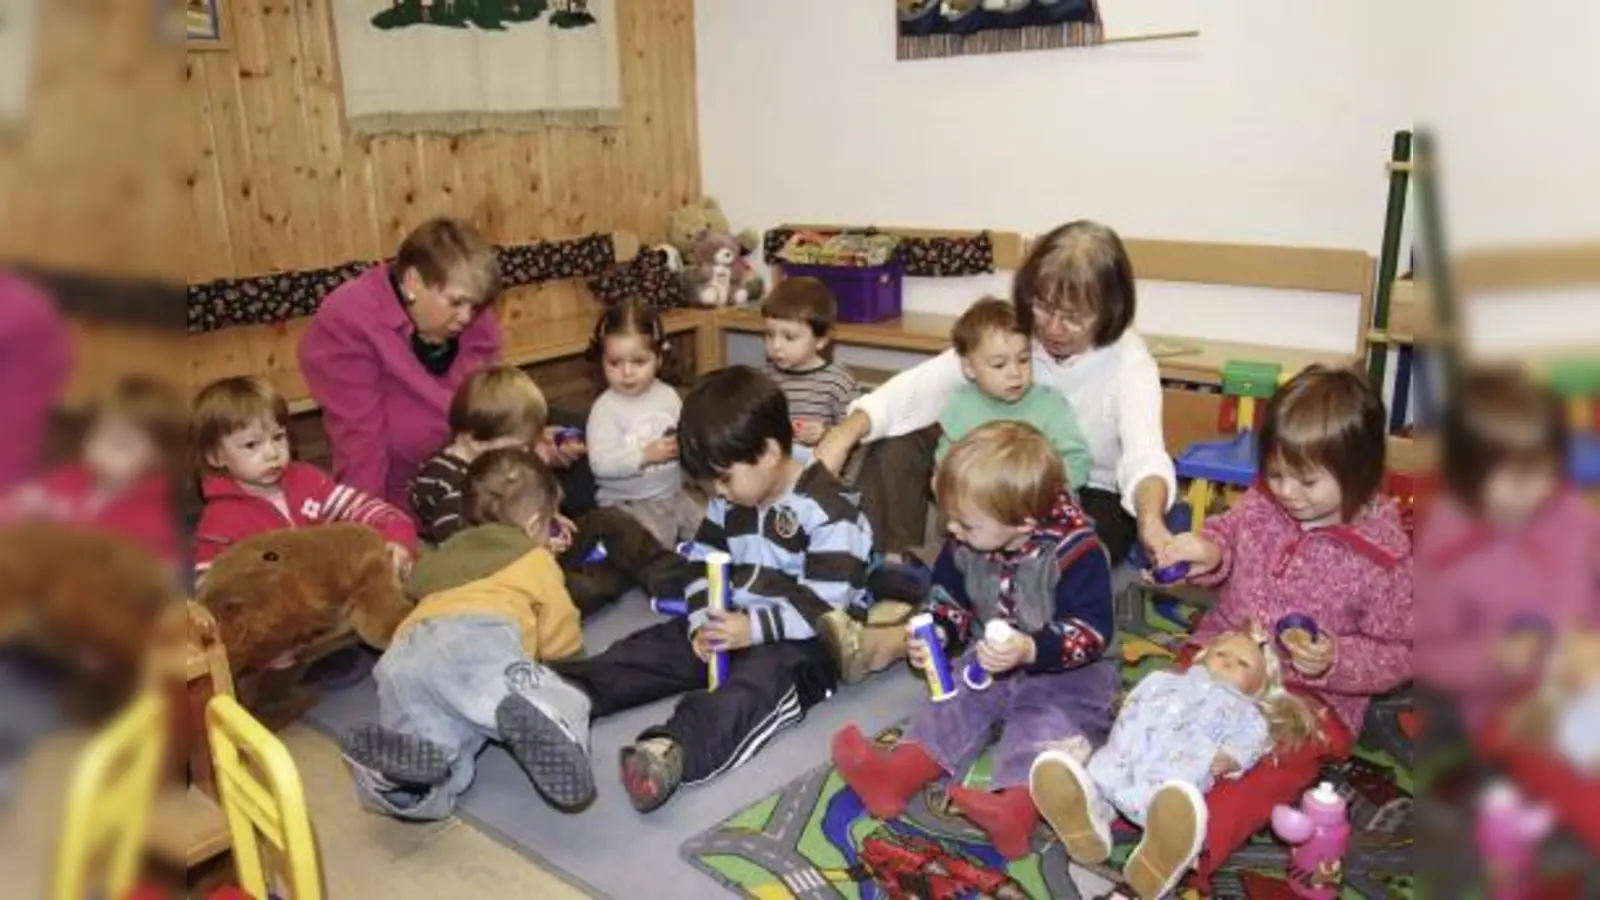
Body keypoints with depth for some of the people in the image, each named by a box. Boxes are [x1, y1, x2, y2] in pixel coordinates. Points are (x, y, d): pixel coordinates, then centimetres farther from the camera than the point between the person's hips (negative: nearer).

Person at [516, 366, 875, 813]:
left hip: (806, 640, -8)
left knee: (762, 678, -37)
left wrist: (755, 628, -26)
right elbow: (703, 566, 9)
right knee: (647, 649, -9)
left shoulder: (829, 510, -16)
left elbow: (824, 605, -21)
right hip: (733, 624, 8)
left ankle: (675, 749, -64)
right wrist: (703, 623, -10)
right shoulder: (728, 503, 8)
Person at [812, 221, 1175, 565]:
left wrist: (1150, 518, -61)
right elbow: (924, 384, -20)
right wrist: (846, 433, -36)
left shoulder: (1128, 360, -22)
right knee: (898, 446, -16)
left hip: (1087, 498, -3)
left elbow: (1144, 453, -37)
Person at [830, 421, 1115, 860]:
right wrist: (935, 634, -10)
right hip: (988, 665, 6)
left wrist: (1029, 650, -38)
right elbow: (948, 598, 12)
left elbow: (1091, 630, -25)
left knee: (1047, 723, -30)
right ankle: (895, 775, -32)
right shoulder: (964, 546, -6)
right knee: (953, 704, -14)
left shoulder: (1075, 550, -24)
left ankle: (1016, 809, -52)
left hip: (1064, 673, -6)